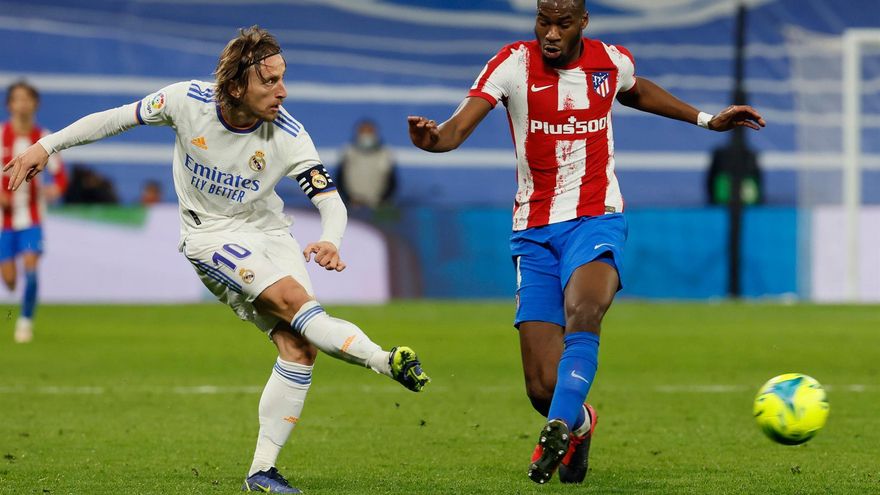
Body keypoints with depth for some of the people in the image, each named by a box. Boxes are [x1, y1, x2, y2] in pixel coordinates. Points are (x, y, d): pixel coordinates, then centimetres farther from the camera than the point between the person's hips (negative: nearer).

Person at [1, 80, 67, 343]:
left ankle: (26, 321, -5)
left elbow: (60, 175, 5)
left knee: (30, 265, -17)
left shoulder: (43, 139, -1)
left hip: (32, 215, 0)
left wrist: (53, 190, -17)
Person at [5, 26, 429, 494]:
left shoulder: (288, 136, -17)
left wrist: (330, 240, -40)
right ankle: (384, 361, -31)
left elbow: (330, 199, -17)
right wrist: (45, 146, -3)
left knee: (299, 347, -11)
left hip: (269, 231, 3)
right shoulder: (188, 100, -18)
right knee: (292, 297, -29)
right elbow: (116, 119, -3)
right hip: (211, 234, -3)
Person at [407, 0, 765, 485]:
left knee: (582, 312, -35)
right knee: (543, 386, -4)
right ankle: (578, 422, 30)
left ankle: (559, 428, -39)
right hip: (534, 231, 0)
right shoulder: (514, 63, -7)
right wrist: (436, 139, -45)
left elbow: (636, 91, 29)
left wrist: (705, 119, 31)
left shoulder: (611, 61, 2)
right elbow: (461, 122, -22)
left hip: (596, 220, 0)